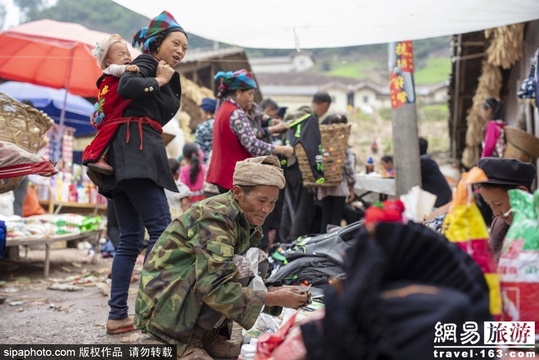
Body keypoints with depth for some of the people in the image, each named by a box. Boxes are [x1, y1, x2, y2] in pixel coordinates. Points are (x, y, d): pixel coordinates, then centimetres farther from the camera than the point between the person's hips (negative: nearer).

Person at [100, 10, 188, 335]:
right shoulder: (145, 63, 2)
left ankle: (118, 315, 5)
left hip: (126, 157, 10)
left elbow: (168, 110, 19)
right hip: (136, 149, -10)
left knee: (131, 239, 6)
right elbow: (127, 87, -19)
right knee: (161, 230, -15)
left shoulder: (165, 74, 29)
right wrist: (159, 81, -6)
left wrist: (169, 80, 9)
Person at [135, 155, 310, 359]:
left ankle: (205, 335, 3)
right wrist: (274, 299, -25)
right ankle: (185, 343, -13)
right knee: (240, 266, -23)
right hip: (164, 305, -9)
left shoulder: (247, 222, 4)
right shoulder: (216, 217, -22)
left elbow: (249, 280, 8)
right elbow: (214, 289, -30)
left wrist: (277, 292, -10)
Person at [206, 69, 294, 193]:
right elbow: (253, 145, -24)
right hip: (234, 175, -10)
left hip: (225, 173, 10)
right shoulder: (236, 114, -17)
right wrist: (282, 150, -15)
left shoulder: (224, 109, 15)